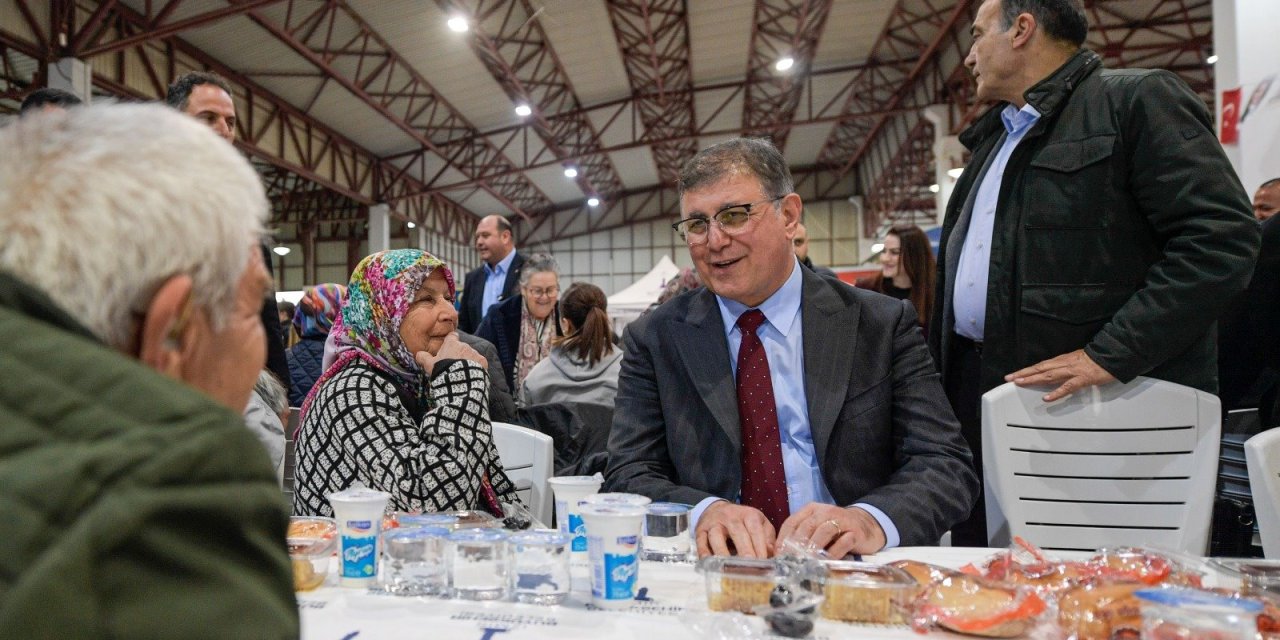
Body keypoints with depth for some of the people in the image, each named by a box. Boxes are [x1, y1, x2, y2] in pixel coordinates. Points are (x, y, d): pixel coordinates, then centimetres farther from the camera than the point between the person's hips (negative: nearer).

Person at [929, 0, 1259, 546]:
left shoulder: (1137, 100, -4)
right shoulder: (994, 137, 21)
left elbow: (1223, 237, -14)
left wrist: (1109, 355, -21)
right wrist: (942, 374, 16)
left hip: (1106, 404, -7)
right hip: (979, 389, 7)